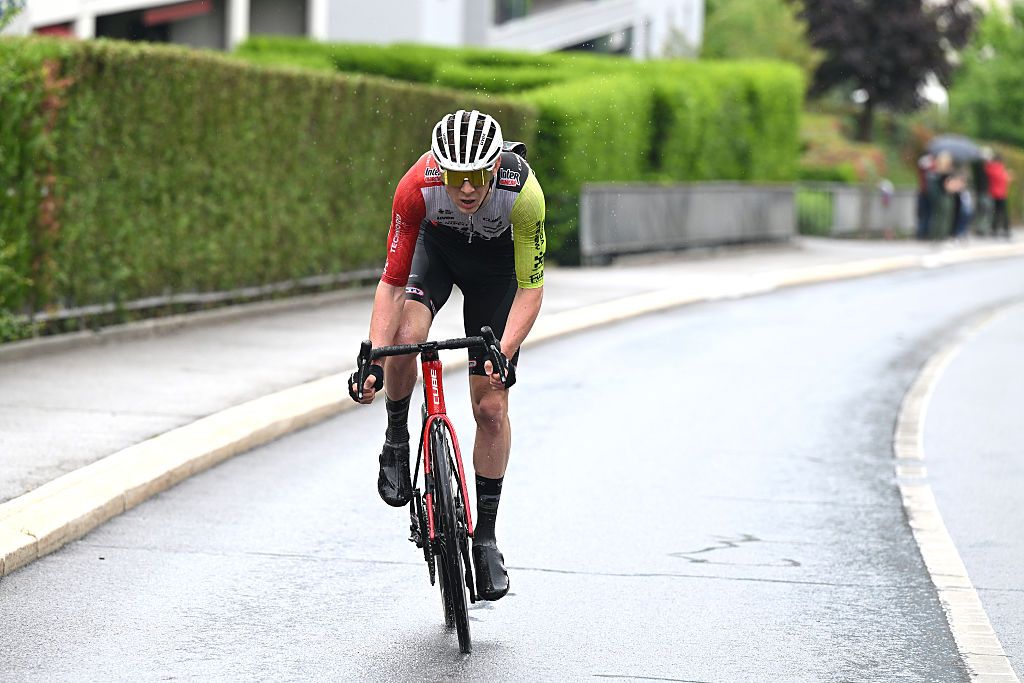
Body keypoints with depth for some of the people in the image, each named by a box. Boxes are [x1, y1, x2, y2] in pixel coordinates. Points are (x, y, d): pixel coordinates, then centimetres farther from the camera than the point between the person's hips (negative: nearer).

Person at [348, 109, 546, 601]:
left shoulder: (522, 192, -38)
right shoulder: (417, 188, -37)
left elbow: (530, 288, -29)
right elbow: (392, 282, -31)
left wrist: (504, 353, -42)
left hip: (495, 258, 0)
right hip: (435, 243, 0)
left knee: (491, 407, -3)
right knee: (405, 337, -32)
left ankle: (486, 536, 11)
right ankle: (396, 445, -4)